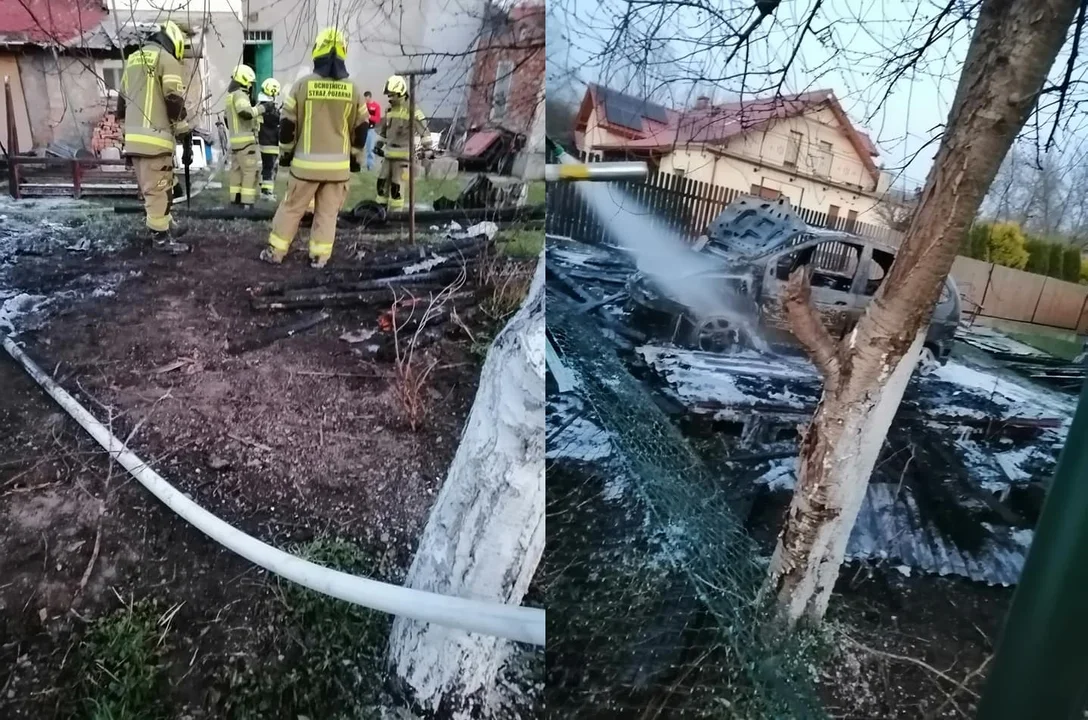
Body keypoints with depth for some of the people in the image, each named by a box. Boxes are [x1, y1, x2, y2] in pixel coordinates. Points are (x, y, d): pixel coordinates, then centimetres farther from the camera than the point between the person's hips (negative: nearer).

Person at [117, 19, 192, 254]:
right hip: (154, 139, -8)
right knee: (158, 189, -3)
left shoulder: (132, 60, 22)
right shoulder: (167, 60, -4)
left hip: (133, 138, 8)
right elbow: (175, 103, -12)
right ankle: (161, 237, 1)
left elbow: (122, 102, 23)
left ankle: (166, 226, 27)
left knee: (151, 188, 17)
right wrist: (187, 140, -8)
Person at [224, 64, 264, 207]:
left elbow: (228, 119, 25)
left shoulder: (230, 95, 20)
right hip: (245, 139, -10)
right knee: (251, 171, -11)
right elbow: (246, 112, -27)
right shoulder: (239, 94, -12)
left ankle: (235, 198, 16)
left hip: (235, 139, 10)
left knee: (237, 169, 13)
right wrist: (260, 109, -12)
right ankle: (247, 202, -16)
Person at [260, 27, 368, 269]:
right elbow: (361, 129, 5)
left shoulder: (303, 85, -5)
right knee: (327, 212, 9)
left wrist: (285, 153, 13)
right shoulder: (352, 90, 0)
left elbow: (287, 124, 0)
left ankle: (276, 251, 17)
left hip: (306, 162, -1)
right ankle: (319, 256, 10)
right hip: (338, 164, 1)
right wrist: (357, 158, 17)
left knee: (291, 208, 11)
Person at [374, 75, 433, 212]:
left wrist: (427, 148, -18)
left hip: (403, 154, -7)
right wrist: (378, 145, 23)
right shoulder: (389, 110, 15)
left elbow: (424, 130, -12)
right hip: (388, 153, 7)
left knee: (397, 186, -7)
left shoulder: (412, 110, -9)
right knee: (382, 182, 8)